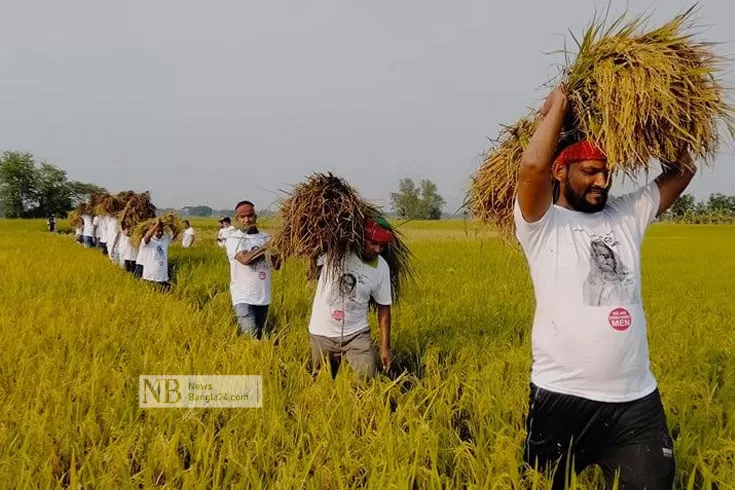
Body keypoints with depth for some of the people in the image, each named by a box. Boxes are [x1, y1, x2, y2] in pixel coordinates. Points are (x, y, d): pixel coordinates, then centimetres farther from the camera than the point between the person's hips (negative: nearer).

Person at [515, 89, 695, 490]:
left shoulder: (626, 216, 12)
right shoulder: (542, 225, -4)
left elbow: (683, 170, 17)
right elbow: (532, 166, -22)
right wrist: (557, 107, -7)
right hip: (562, 397, -4)